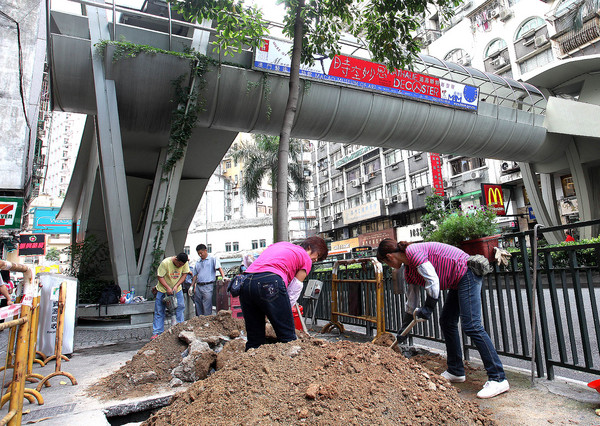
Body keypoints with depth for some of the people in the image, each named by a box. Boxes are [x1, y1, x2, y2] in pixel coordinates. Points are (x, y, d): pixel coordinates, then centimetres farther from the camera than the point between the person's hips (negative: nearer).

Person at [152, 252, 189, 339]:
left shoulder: (185, 263, -17)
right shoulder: (165, 263, -27)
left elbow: (184, 274, -6)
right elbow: (160, 277, -19)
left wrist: (176, 286, -17)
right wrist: (168, 288, -25)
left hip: (177, 289, 3)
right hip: (163, 289, -2)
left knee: (180, 307, -4)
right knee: (159, 312, 1)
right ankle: (157, 332, 10)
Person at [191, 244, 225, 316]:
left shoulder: (212, 259, 2)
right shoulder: (198, 262, 18)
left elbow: (219, 268, -10)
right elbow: (195, 275, 20)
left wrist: (223, 277, -26)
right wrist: (192, 286, 13)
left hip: (208, 286, -6)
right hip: (198, 286, 6)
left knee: (207, 308, -5)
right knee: (198, 307, 10)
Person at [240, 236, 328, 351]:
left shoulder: (278, 244, 34)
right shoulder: (306, 259, 16)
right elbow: (293, 292, 11)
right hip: (270, 282, -7)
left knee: (254, 339, 15)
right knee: (287, 337, 4)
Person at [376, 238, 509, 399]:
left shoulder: (412, 251, -18)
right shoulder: (407, 270, 12)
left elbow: (432, 280, -23)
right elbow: (411, 301, 18)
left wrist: (427, 308, -16)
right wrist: (404, 329, 22)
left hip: (466, 274, -10)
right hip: (458, 282, 10)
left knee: (471, 326, -14)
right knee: (446, 322, 13)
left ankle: (498, 379, -9)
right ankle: (456, 371, 24)